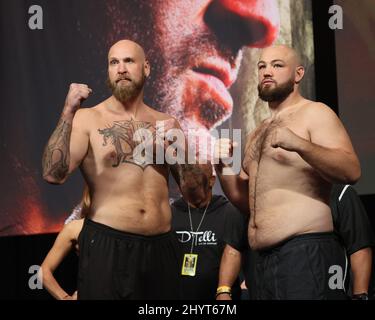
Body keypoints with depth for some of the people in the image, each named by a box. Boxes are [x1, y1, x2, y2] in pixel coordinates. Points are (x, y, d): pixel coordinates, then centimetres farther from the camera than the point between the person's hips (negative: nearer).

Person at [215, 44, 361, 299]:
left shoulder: (314, 113, -2)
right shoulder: (258, 134, 21)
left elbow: (352, 171, -16)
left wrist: (300, 145, -29)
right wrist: (225, 167, 6)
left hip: (306, 253, -8)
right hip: (265, 260, 8)